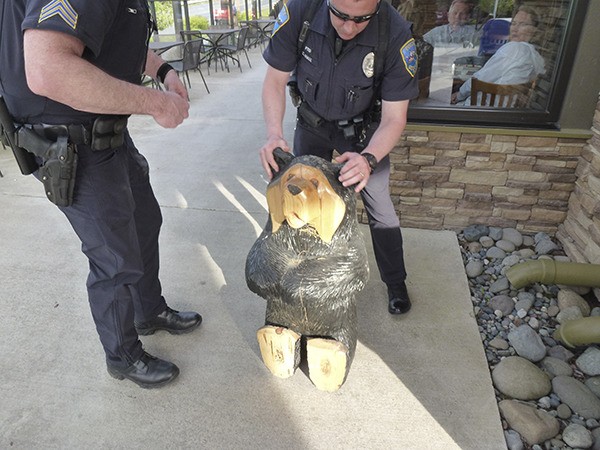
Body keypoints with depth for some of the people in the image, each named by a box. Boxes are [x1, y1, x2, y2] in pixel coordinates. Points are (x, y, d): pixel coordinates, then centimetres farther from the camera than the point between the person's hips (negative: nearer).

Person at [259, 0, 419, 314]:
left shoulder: (397, 35, -33)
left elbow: (393, 120, -27)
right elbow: (275, 80, -17)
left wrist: (368, 159, -47)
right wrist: (274, 134, -35)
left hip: (362, 127, -1)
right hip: (312, 121, 2)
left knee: (380, 209, -1)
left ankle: (396, 283, 23)